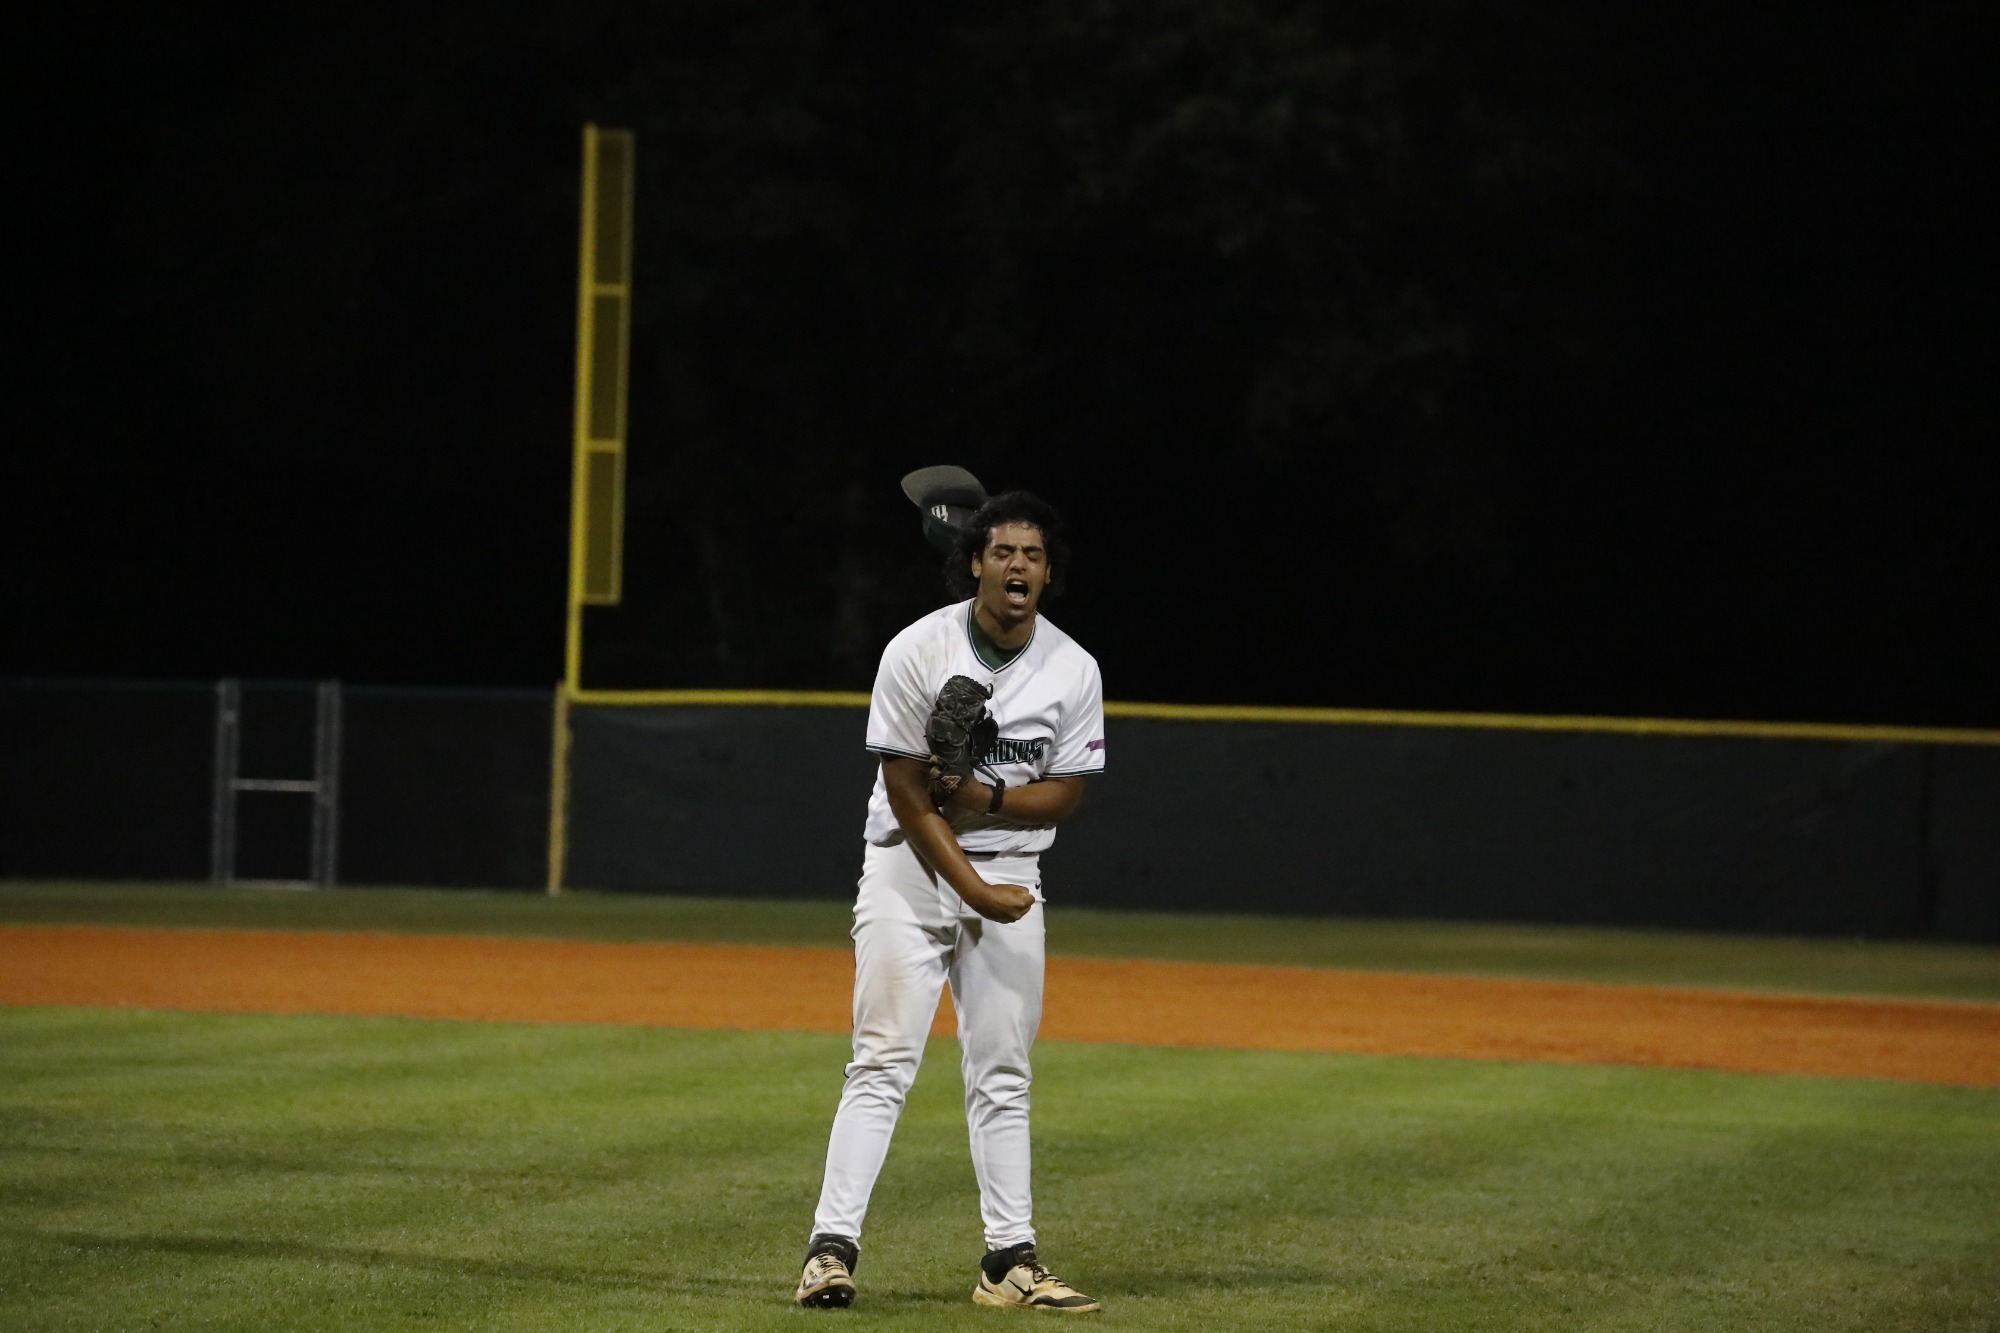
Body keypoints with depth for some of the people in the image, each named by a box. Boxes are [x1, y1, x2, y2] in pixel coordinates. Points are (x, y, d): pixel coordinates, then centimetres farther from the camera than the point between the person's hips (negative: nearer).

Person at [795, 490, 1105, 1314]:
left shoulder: (1073, 672, -3)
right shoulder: (917, 653, -12)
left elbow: (1065, 793, 1)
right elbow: (906, 792, -12)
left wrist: (986, 797, -18)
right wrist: (974, 890, -17)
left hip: (1010, 873, 3)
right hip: (911, 870, -3)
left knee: (1002, 1076, 5)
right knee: (883, 1062, -11)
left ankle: (1010, 1262, 6)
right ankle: (832, 1247, -13)